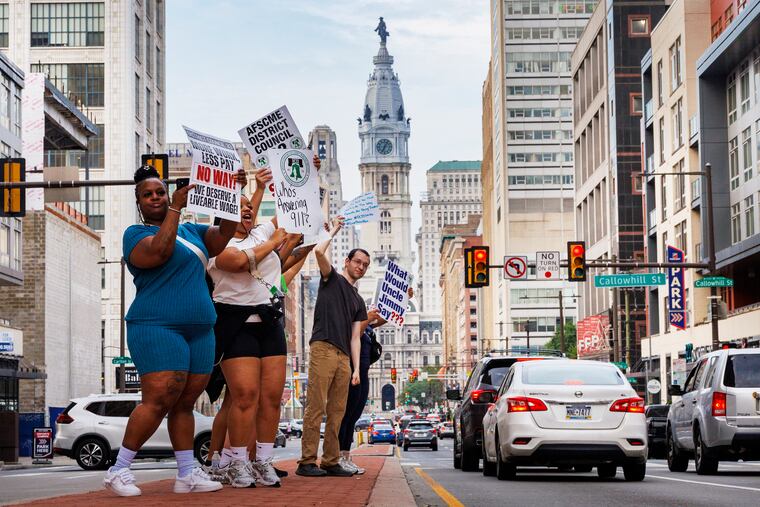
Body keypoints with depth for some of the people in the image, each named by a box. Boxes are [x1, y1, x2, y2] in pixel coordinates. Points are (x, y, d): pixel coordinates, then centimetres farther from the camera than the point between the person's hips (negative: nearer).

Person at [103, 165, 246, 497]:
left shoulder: (190, 231, 20)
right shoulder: (136, 233, 1)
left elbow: (222, 236, 8)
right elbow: (158, 252, -20)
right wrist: (176, 209, -19)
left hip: (199, 330, 7)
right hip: (158, 328, -7)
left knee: (185, 404, 5)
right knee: (159, 401, -15)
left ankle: (187, 475, 5)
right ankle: (118, 471, -8)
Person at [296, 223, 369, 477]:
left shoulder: (358, 301, 27)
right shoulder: (332, 279, 12)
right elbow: (319, 251, -7)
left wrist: (356, 368, 10)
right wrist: (334, 230, 8)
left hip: (344, 356, 7)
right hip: (324, 348, -7)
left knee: (337, 411, 4)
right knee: (316, 407, -11)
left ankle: (330, 461, 7)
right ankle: (307, 462, -12)